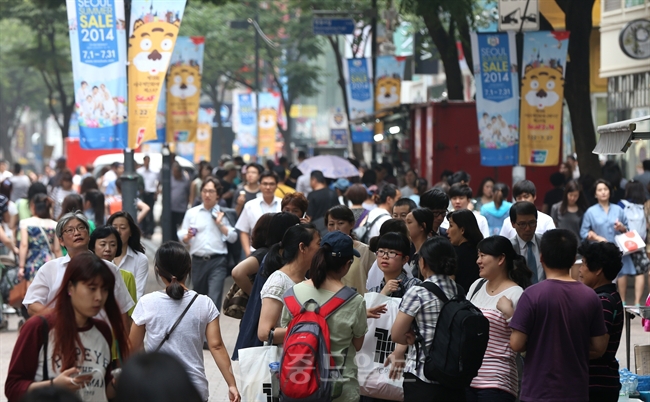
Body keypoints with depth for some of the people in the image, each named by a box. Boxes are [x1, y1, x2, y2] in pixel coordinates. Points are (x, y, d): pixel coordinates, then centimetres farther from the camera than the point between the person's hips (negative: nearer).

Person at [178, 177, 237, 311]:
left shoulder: (223, 213, 5)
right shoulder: (192, 213, 10)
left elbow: (233, 238, 2)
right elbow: (182, 239, 8)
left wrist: (220, 224, -7)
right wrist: (188, 236, -13)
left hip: (217, 261, -3)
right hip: (198, 261, 3)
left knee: (214, 299, -14)